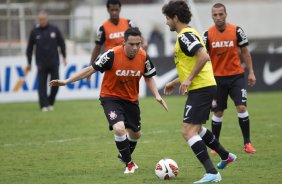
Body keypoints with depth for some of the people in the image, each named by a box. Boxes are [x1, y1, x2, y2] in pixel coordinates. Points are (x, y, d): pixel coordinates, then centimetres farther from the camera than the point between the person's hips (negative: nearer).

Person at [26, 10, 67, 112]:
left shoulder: (54, 29, 3)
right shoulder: (34, 32, 2)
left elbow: (61, 43, 11)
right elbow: (29, 48, 7)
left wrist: (64, 57, 7)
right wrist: (29, 63, 7)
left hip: (54, 63, 0)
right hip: (41, 64, 0)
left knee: (55, 84, -2)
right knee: (42, 84, -5)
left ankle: (50, 103, 14)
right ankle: (44, 105, -3)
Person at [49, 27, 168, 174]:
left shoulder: (143, 57, -13)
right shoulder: (112, 55, -25)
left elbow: (148, 77, 6)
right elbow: (91, 69, -16)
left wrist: (157, 95, -8)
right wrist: (66, 81, -19)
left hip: (131, 99, 5)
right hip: (110, 97, -5)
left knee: (135, 134, 19)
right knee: (119, 129, -27)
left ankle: (124, 156, 53)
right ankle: (129, 164, -4)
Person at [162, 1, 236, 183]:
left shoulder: (185, 36, -13)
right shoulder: (188, 34, 19)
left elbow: (203, 57, -26)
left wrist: (189, 79, -22)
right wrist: (175, 83, 28)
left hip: (200, 89, -11)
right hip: (203, 87, 11)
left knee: (189, 132, -15)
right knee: (196, 128, 28)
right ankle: (226, 156, 40)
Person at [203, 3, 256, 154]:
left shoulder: (236, 31, -5)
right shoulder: (208, 34, -4)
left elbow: (245, 52, 4)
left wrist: (251, 72, 1)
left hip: (236, 76, -1)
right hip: (217, 78, 1)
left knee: (241, 107, -12)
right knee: (218, 112, 6)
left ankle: (247, 143, -1)